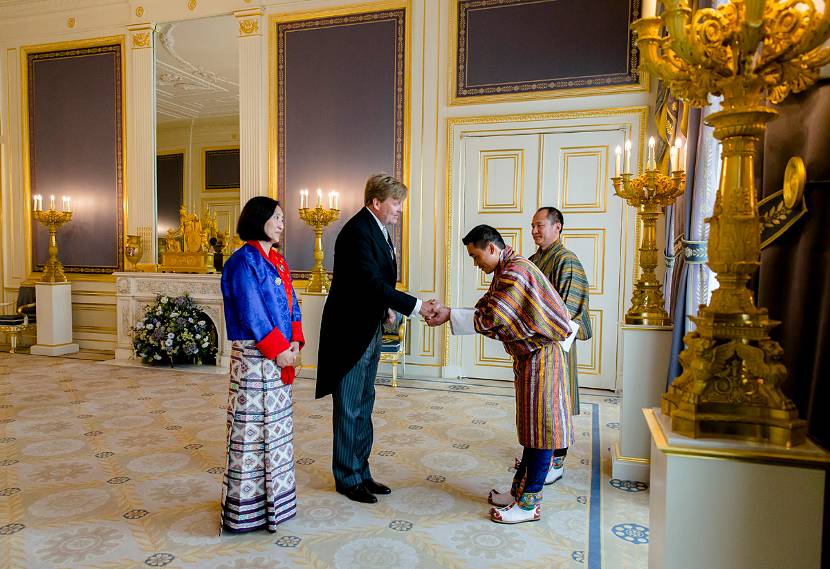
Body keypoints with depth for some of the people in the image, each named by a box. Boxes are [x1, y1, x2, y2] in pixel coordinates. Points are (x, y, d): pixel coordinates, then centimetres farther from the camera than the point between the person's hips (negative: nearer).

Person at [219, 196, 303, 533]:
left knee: (278, 423, 16)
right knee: (253, 424, 1)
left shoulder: (278, 260, 13)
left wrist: (294, 341, -1)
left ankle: (273, 493, 31)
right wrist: (278, 349, -15)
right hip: (254, 356, -8)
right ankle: (248, 504, 15)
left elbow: (291, 303, 13)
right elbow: (251, 313, -18)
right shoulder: (244, 260, -12)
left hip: (280, 356, 9)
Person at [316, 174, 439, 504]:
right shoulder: (357, 231, -19)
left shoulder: (378, 229, 11)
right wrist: (416, 306, -27)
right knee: (349, 410, 3)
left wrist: (386, 309, 5)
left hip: (369, 331, 10)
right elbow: (372, 282, -27)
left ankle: (361, 472, 30)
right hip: (351, 332, -10)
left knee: (363, 407, 17)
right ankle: (348, 479, 18)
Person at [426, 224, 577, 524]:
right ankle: (520, 490, 25)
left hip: (542, 356, -10)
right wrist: (448, 313, -1)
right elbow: (485, 310, 10)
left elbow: (489, 318, -24)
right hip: (529, 356, 10)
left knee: (540, 426, -2)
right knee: (530, 425, 15)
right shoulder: (504, 271, 12)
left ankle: (530, 503, 6)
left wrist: (450, 315, -16)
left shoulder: (515, 271, -21)